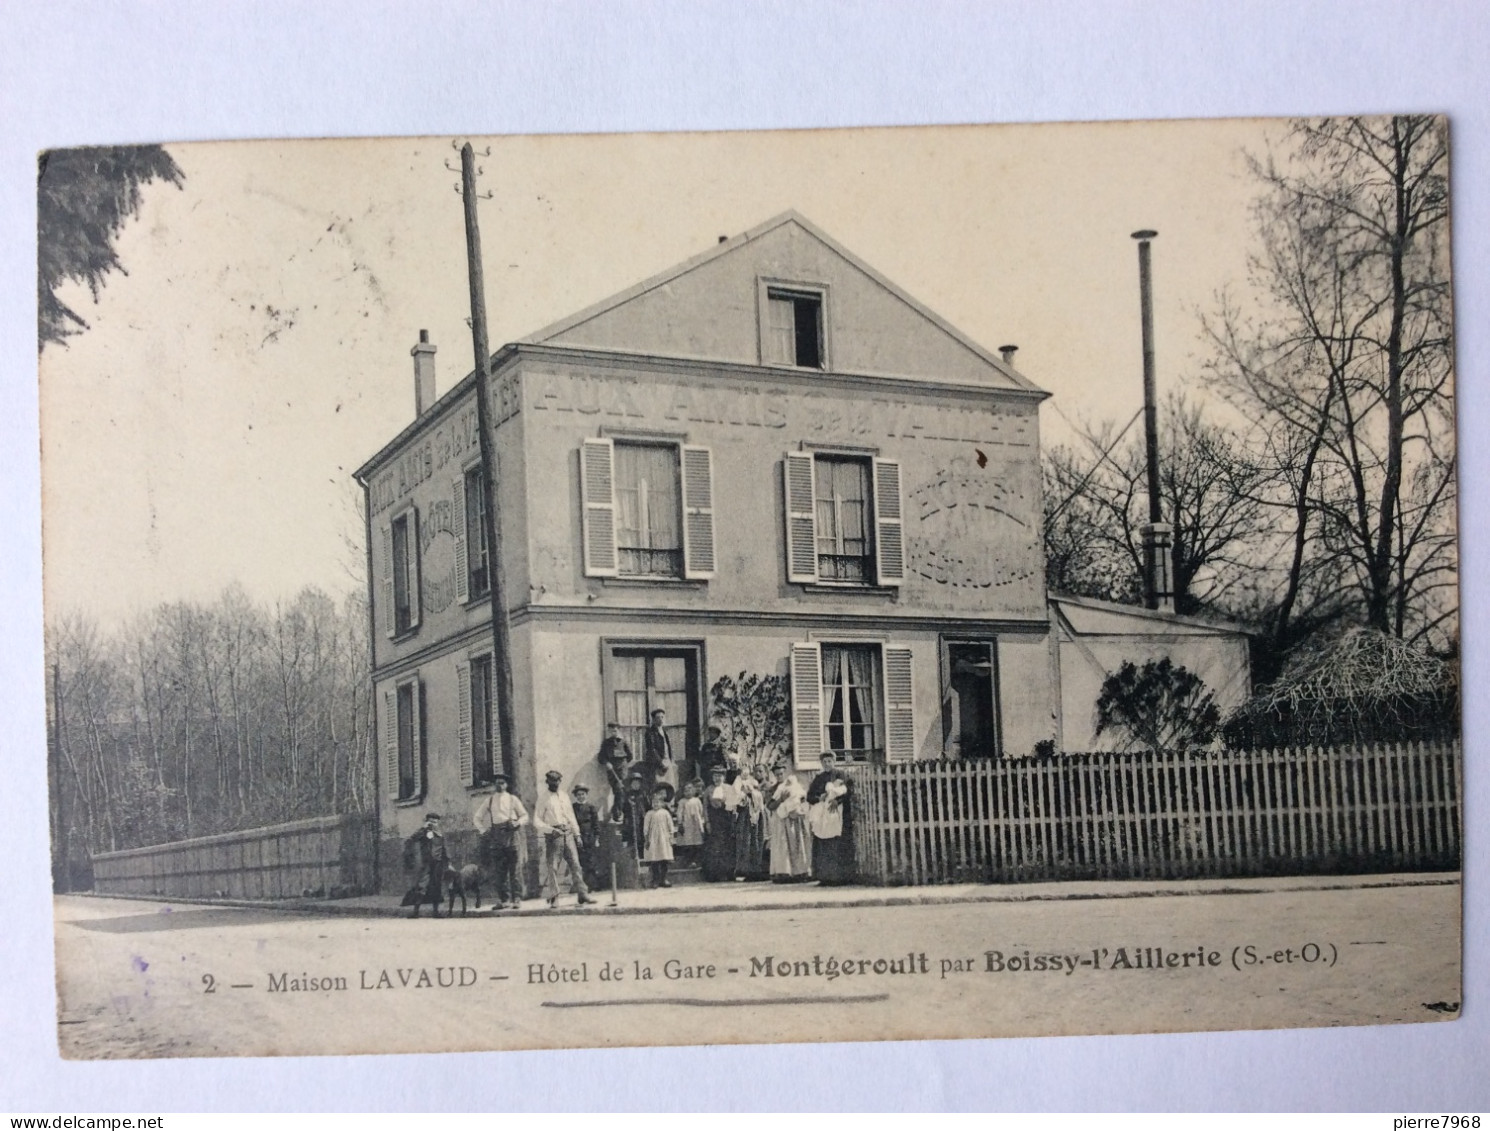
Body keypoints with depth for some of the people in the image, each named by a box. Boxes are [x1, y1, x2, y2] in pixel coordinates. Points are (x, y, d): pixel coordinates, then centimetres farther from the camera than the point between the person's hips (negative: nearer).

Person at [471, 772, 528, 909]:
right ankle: (504, 900, 3)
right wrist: (483, 831, 8)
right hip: (496, 834, 2)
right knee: (499, 869, -1)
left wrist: (517, 823, -5)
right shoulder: (488, 800, 15)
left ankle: (517, 899, -7)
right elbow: (476, 817, 20)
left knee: (514, 868, -8)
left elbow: (524, 815, 14)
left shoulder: (512, 799, 12)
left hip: (511, 832, -2)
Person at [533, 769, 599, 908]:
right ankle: (553, 898, 1)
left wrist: (577, 834, 16)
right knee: (552, 867, -5)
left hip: (568, 833, 5)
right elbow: (537, 821, -5)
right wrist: (551, 830, -17)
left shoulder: (564, 795, 15)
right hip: (553, 835, -5)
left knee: (575, 864, 2)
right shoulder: (543, 798, -1)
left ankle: (583, 894, 4)